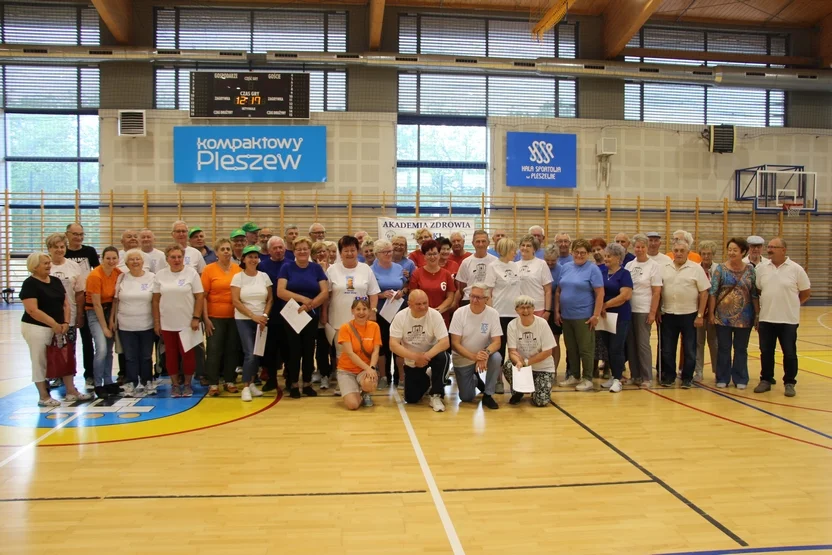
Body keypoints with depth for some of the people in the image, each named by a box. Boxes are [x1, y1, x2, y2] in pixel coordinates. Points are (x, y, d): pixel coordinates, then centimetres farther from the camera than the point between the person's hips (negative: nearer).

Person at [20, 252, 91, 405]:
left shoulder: (56, 281, 10)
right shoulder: (30, 284, -11)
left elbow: (65, 303, 11)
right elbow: (32, 310, -19)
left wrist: (65, 323, -4)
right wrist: (54, 324, -20)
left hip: (58, 328, 7)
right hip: (37, 328, -7)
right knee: (40, 362, 2)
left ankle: (71, 392, 18)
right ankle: (44, 396, 12)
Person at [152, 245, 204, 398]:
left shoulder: (191, 272, -3)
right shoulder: (160, 275, 3)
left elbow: (199, 297, -5)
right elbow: (156, 300, 6)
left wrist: (196, 318, -10)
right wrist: (156, 322, 2)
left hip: (187, 323, -2)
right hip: (167, 323, 2)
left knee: (188, 354, 3)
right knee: (171, 354, 9)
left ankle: (187, 384, 16)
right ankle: (175, 384, 20)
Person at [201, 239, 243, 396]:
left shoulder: (238, 269, 3)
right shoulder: (209, 269, -4)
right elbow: (203, 296, -4)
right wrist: (205, 318, -9)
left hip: (234, 316, 3)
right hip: (215, 317, -2)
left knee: (233, 349, 9)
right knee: (214, 350, 2)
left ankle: (230, 381, 20)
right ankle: (213, 384, 10)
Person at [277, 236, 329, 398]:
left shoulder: (316, 268, 5)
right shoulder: (286, 267, 0)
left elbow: (325, 292, -3)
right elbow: (280, 292, -10)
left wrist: (310, 304, -18)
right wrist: (302, 298, -20)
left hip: (312, 316, 2)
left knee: (309, 349, 6)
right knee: (294, 349, 1)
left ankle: (308, 384, 16)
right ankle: (293, 384, 12)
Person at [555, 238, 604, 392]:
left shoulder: (593, 269, -5)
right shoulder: (565, 267, 9)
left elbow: (600, 294, -9)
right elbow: (558, 291, 12)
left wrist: (596, 315, -14)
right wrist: (557, 311, 6)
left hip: (584, 316, -5)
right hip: (566, 316, 5)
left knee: (585, 348, 2)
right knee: (571, 348, 13)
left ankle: (588, 379, 11)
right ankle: (573, 376, 25)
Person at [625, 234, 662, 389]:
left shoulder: (654, 266, -3)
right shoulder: (629, 265, 9)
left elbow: (657, 292, -6)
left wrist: (652, 313, -11)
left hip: (643, 311, -4)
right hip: (628, 310, 4)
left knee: (643, 344, -2)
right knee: (631, 344, 8)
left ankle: (647, 378, 8)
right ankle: (635, 375, 18)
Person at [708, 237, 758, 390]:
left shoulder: (750, 270, 2)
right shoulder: (720, 269, -3)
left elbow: (755, 294, 3)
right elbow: (713, 293, -4)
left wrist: (757, 314, 0)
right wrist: (711, 313, -7)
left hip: (744, 317, 1)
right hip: (723, 316, -1)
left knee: (741, 349, 10)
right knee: (723, 348, 7)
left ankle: (740, 379, 21)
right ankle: (722, 378, 18)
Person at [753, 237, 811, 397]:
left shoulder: (796, 269, -5)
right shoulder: (762, 268, 3)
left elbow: (806, 292, 3)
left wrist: (791, 304, 4)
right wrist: (769, 304, 4)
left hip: (788, 319, -2)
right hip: (766, 318, 3)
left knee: (789, 353, 5)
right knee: (766, 352, 10)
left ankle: (789, 383, 19)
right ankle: (766, 380, 22)